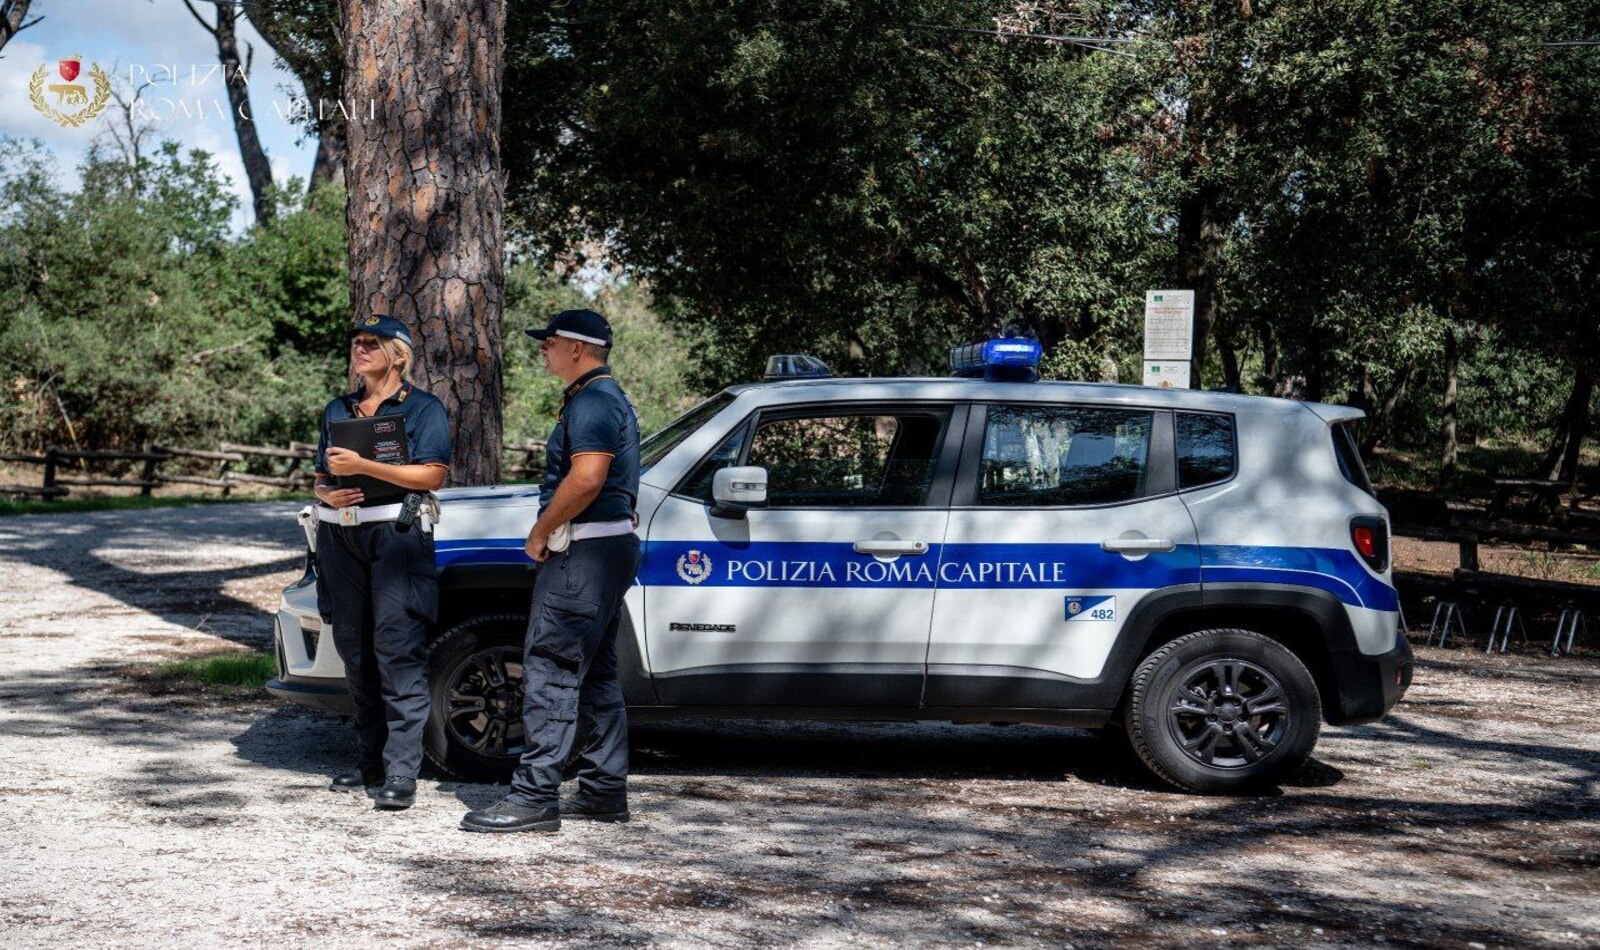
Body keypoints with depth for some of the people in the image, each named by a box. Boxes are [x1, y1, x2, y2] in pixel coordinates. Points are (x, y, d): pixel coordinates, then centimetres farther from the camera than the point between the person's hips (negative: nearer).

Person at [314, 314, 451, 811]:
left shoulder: (423, 409, 2)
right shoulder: (337, 410, 19)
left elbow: (432, 475, -10)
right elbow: (321, 477, 23)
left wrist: (362, 466, -15)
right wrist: (328, 493, -2)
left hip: (396, 536, -6)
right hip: (343, 539, 6)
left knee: (398, 653, -13)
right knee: (355, 653, 8)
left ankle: (401, 773, -14)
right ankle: (369, 764, 17)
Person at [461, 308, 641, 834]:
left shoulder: (593, 401, -14)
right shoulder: (610, 398, 20)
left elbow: (586, 479, -25)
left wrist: (540, 533, -15)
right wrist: (549, 532, 19)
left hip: (585, 551, -11)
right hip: (611, 544, 11)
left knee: (551, 670, -11)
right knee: (595, 673, 14)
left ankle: (535, 795, -12)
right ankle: (606, 791, 18)